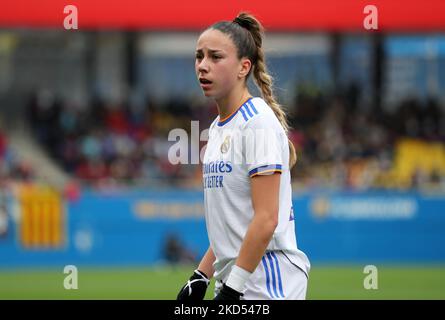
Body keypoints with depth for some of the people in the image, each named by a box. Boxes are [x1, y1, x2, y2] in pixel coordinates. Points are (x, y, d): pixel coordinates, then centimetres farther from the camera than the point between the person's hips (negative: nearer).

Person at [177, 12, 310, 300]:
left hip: (267, 287, -8)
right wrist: (201, 277, 16)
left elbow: (266, 219, -18)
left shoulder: (259, 122, -12)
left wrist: (232, 288, -19)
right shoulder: (218, 127, 15)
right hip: (232, 281, 8)